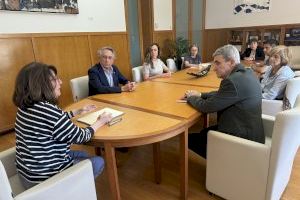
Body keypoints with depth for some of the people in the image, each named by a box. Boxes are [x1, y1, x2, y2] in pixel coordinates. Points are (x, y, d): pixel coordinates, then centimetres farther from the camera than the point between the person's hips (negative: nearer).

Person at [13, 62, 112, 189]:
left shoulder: (26, 106, -2)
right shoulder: (48, 110, -31)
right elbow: (80, 137, -19)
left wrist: (79, 111, 18)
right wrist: (100, 122, -5)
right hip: (45, 178, -9)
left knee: (82, 155, 26)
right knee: (99, 162, 9)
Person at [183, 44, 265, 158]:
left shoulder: (233, 81, -27)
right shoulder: (246, 73, 4)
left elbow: (206, 107, -20)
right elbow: (221, 94, 15)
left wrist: (190, 97, -1)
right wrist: (200, 95, 6)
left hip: (242, 138, -9)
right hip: (249, 130, 9)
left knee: (190, 138, 1)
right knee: (203, 133, 20)